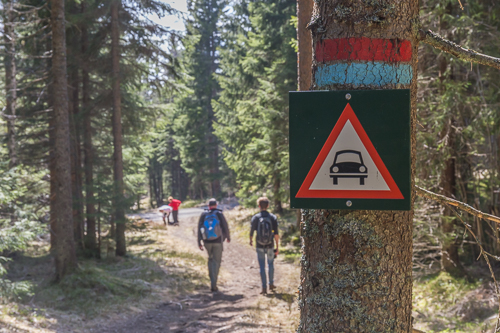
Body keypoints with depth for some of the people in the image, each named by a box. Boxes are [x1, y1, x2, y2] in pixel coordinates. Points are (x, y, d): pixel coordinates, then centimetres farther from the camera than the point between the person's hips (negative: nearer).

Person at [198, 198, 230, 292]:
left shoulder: (203, 215, 1)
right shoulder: (219, 214, -4)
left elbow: (199, 228, -1)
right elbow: (225, 226, -3)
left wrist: (199, 242, 3)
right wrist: (228, 237, 14)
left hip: (207, 242, 2)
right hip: (217, 241, -2)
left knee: (210, 259, 22)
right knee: (216, 261, 2)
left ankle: (212, 280, 19)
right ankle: (213, 284, -4)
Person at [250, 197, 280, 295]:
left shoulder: (255, 217, -8)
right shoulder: (273, 217, -5)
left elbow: (252, 231, -4)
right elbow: (276, 234, -8)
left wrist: (251, 240, 17)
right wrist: (277, 247, -2)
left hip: (260, 246, -1)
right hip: (270, 246, 1)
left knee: (262, 266, 4)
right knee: (271, 264, 21)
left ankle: (264, 287, 1)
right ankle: (271, 284, 30)